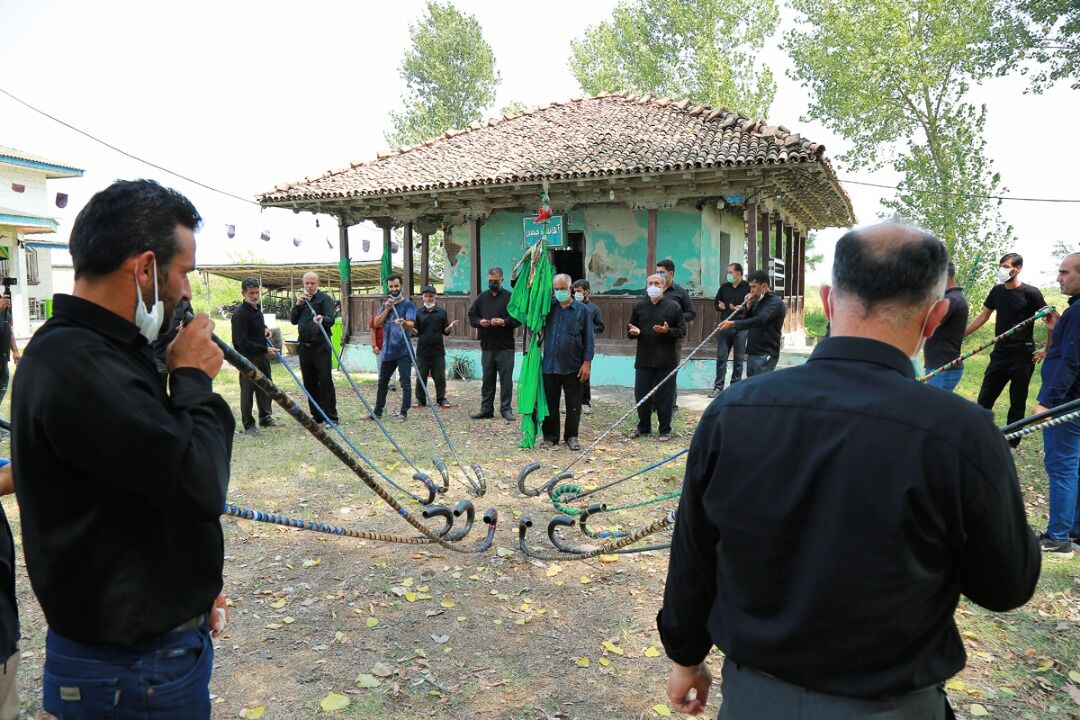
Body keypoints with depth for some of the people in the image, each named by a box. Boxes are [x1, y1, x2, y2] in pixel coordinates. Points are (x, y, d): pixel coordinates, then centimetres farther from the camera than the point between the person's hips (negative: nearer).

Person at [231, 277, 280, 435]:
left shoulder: (257, 308, 8)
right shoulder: (240, 314, -18)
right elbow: (243, 342, -23)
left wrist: (265, 330, 8)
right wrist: (265, 349, -24)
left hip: (262, 355, 8)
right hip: (247, 357, -8)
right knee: (247, 390, 1)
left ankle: (265, 417, 31)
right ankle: (248, 424, 11)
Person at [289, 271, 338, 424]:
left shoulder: (325, 298, -3)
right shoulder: (301, 300, 16)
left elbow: (331, 319, -15)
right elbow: (293, 320, 11)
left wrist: (322, 319, -38)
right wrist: (297, 305, -4)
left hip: (321, 346, -6)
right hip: (304, 346, 6)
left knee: (325, 381, -7)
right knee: (309, 383, 9)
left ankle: (331, 417, -4)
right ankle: (316, 415, 18)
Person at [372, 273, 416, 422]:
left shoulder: (408, 304, -4)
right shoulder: (386, 305, 13)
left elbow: (411, 324, -18)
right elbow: (376, 323, 3)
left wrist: (403, 322, -41)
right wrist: (387, 309, -8)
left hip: (403, 350, -6)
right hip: (388, 349, 6)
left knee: (405, 383, -4)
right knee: (382, 381, 14)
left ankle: (403, 413, 2)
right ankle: (377, 411, 25)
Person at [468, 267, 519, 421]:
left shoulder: (510, 297, -2)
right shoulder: (481, 298, 11)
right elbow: (471, 316, 15)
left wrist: (504, 322, -19)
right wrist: (480, 322, -6)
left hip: (505, 347, -4)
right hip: (486, 346, 4)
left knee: (506, 379, 1)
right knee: (487, 379, 10)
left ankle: (506, 409, 9)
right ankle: (486, 408, 18)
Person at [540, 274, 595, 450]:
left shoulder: (582, 310, 0)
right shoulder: (548, 307, 6)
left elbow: (588, 339, 0)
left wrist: (587, 363, -6)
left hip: (573, 367, -2)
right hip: (549, 365, 2)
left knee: (573, 404, 7)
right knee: (550, 403, 8)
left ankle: (571, 437, 20)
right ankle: (550, 437, 19)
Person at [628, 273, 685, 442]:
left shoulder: (673, 306, 0)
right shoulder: (639, 307, 9)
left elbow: (682, 331, 0)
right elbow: (630, 331, 16)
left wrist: (668, 331, -18)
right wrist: (633, 332, -7)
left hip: (666, 360, -3)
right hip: (643, 359, 3)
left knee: (665, 396, 3)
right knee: (641, 394, 7)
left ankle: (665, 430, 16)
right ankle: (643, 426, 26)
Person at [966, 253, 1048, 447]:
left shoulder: (1030, 293, -10)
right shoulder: (997, 291, 6)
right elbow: (983, 315, 17)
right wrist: (962, 334, 14)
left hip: (1022, 356, -5)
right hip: (1000, 353, 5)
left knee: (1017, 402, 5)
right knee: (984, 399, 6)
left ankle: (1010, 443, 14)